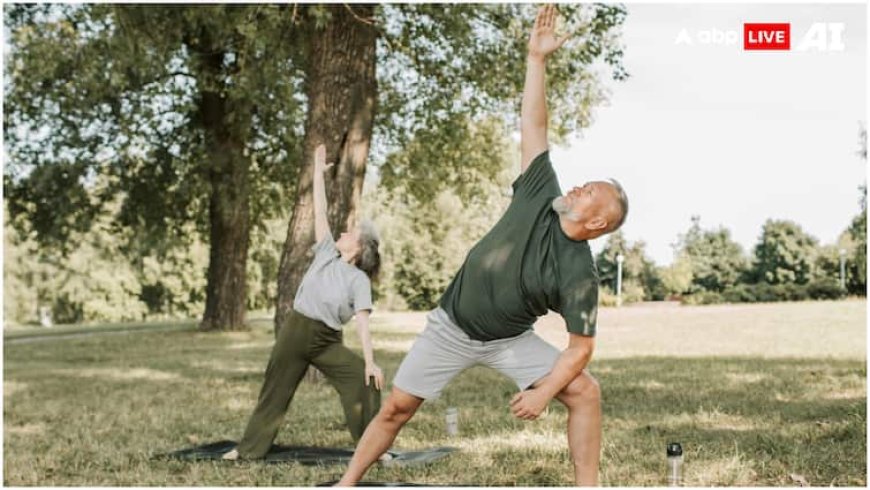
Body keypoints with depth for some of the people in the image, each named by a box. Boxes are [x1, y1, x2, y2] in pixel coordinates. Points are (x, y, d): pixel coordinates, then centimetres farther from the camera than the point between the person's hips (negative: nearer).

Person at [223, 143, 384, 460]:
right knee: (275, 392, 10)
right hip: (294, 332, 3)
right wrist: (318, 171, 4)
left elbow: (362, 322, -12)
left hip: (327, 341, -3)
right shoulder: (326, 253, 5)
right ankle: (249, 448, 23)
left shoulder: (359, 280, -4)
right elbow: (320, 211, 5)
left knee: (365, 381, -19)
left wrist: (370, 361, -22)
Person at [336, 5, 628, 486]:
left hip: (509, 340, -2)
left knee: (584, 391, -18)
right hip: (451, 328, 2)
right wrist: (536, 59, -18)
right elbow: (533, 127, -13)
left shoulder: (579, 275, -21)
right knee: (396, 407, 3)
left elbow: (580, 346, -17)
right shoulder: (541, 197, -14)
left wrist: (544, 390, -29)